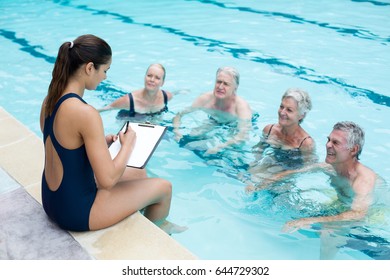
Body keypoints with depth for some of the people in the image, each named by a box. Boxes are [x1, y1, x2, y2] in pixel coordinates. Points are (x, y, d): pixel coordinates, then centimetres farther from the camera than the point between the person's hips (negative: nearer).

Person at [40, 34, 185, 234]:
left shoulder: (50, 99, -2)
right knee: (163, 187, 9)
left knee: (138, 174, 24)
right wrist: (128, 145, -13)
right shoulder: (85, 113, -30)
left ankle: (160, 223, 46)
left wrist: (101, 142, 3)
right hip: (76, 212, -8)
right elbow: (108, 179, -28)